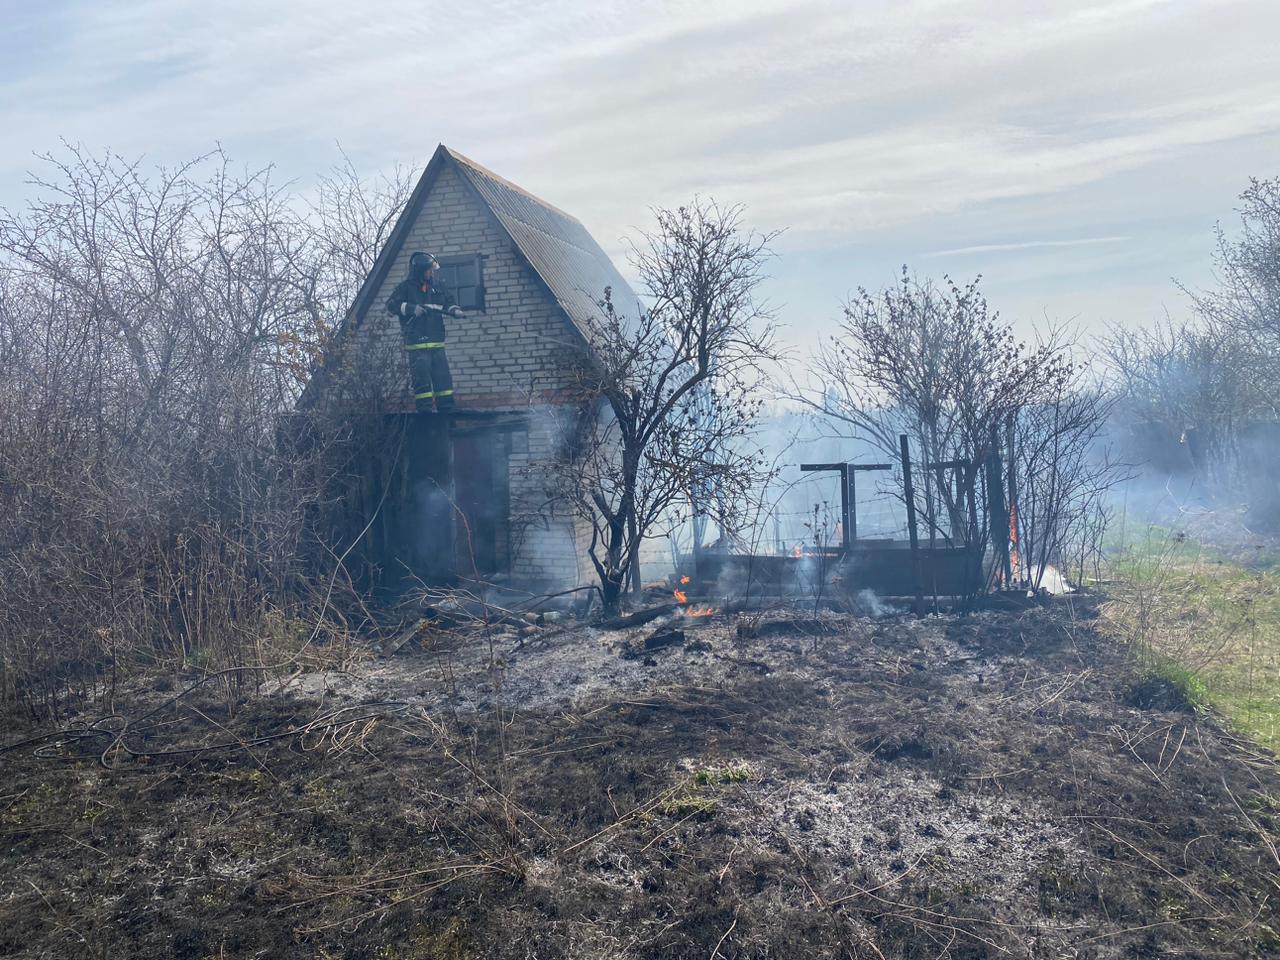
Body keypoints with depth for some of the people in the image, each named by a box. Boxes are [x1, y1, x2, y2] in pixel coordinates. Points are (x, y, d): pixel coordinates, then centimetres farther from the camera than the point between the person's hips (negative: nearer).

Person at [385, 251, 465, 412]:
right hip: (416, 343, -5)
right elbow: (391, 305, -8)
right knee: (421, 378, -7)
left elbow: (448, 301, 23)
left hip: (437, 342, 5)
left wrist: (454, 309, 1)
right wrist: (411, 308, -20)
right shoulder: (405, 286, -2)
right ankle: (425, 410, -2)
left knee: (443, 375, 6)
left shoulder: (437, 286, 13)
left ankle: (447, 409, 14)